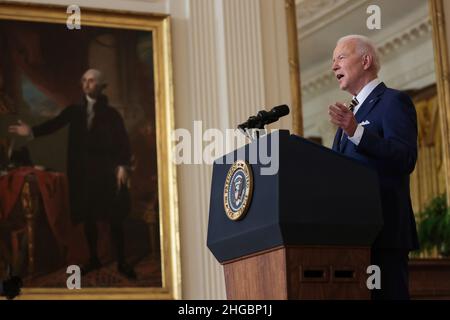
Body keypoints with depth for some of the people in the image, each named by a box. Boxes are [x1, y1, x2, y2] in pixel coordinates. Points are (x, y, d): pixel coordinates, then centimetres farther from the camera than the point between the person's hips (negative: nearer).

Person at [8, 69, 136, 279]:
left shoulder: (111, 113, 2)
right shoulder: (74, 111, 7)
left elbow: (123, 141, -2)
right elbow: (55, 124, -6)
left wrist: (123, 165, -13)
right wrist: (32, 131, -22)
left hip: (106, 171, -3)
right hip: (82, 171, 3)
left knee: (114, 217, 0)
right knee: (87, 216, 8)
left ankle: (121, 262, 6)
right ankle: (93, 258, 20)